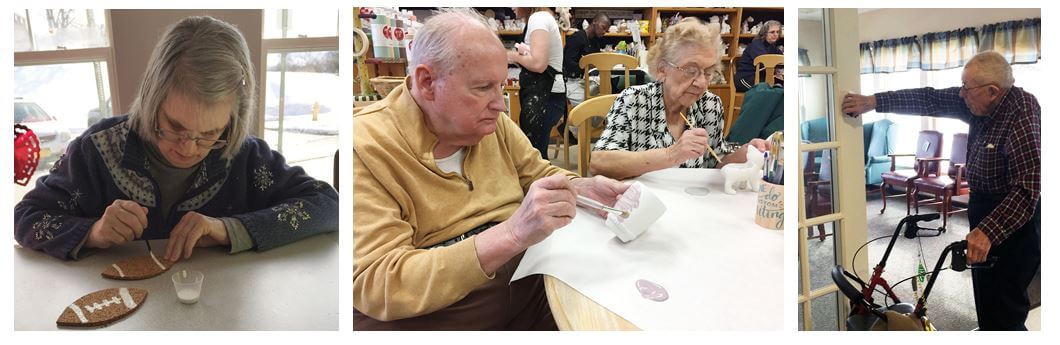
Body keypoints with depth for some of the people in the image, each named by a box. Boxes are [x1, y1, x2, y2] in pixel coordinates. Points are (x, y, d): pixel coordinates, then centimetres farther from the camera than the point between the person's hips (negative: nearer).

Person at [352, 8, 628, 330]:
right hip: (428, 319, -4)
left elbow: (538, 175, 17)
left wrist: (584, 188, -6)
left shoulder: (490, 122, 2)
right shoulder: (365, 147, -17)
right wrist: (513, 234, -32)